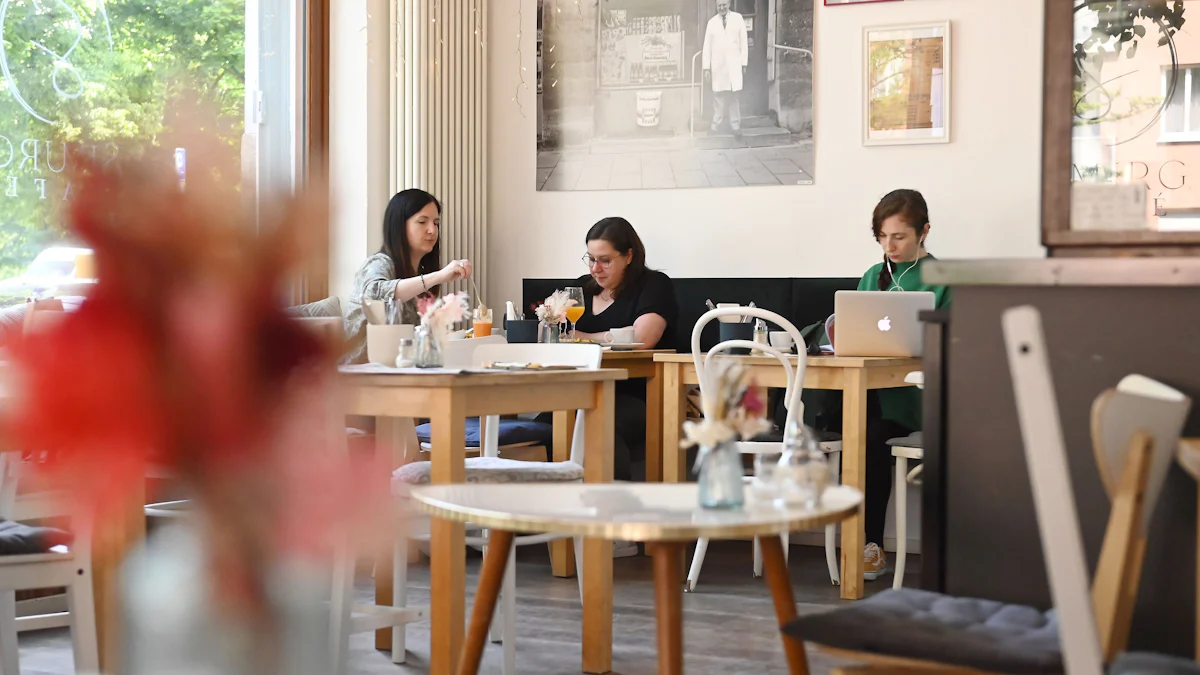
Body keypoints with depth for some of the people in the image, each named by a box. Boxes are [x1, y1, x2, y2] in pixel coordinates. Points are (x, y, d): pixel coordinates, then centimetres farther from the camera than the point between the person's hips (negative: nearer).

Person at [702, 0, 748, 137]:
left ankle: (735, 126, 1)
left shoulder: (738, 18, 5)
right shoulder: (712, 22, 7)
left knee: (734, 95, -3)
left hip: (734, 63, -1)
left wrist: (744, 63, -1)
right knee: (718, 95, -1)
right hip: (718, 64, 1)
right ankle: (716, 126, 3)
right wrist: (706, 67, -1)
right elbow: (707, 45, 5)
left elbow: (743, 42, 4)